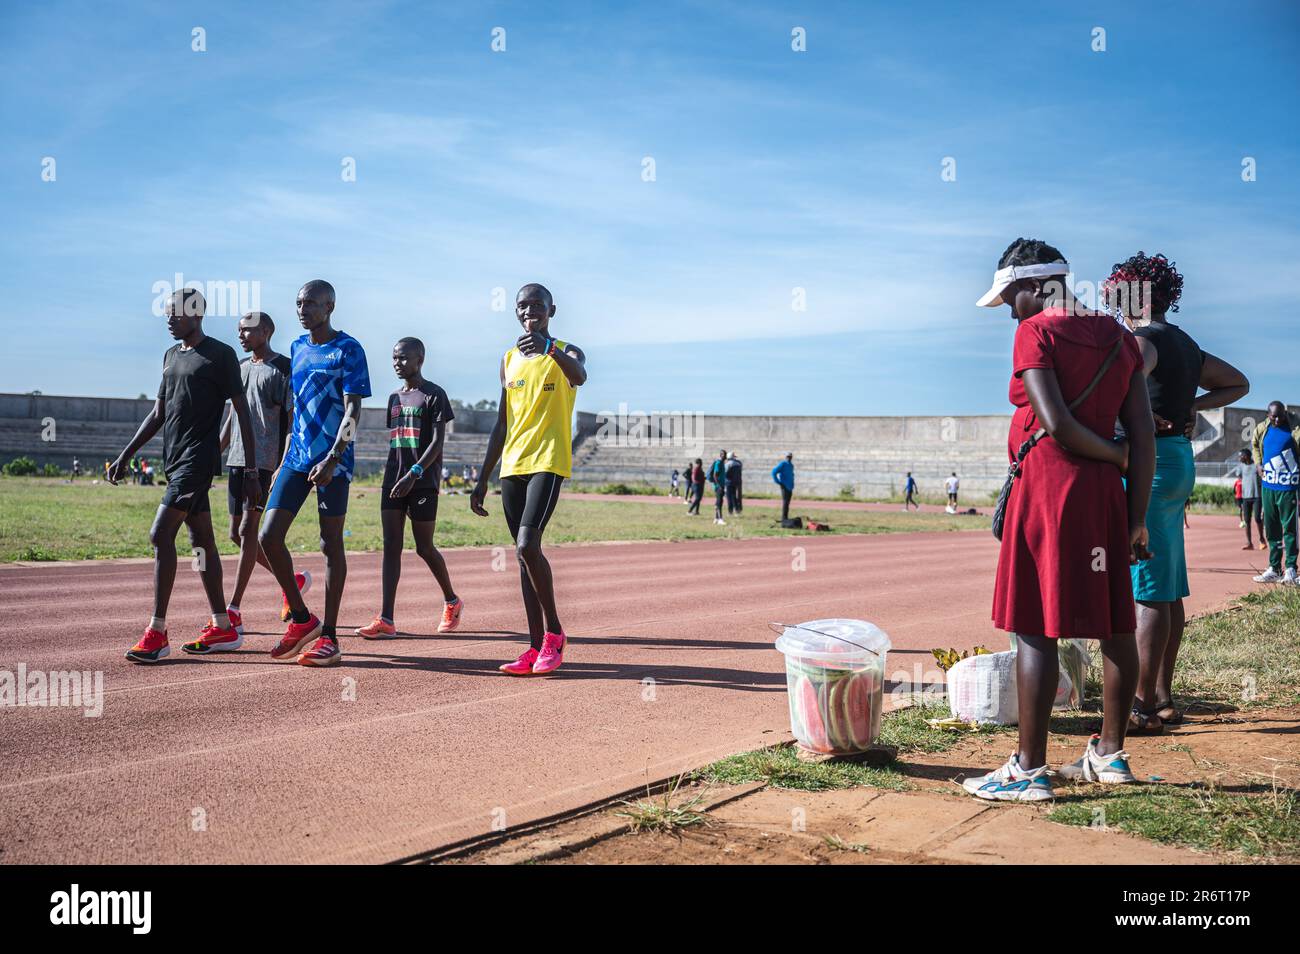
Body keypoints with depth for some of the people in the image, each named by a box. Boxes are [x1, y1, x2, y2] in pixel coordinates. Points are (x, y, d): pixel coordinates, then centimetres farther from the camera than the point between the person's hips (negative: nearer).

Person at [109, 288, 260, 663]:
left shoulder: (221, 354, -6)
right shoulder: (171, 356, 18)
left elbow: (242, 412, -8)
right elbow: (158, 414, 22)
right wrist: (126, 455, 16)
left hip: (199, 459, -8)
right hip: (175, 460, 8)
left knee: (161, 535, -16)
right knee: (202, 541, 11)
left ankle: (157, 633, -13)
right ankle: (222, 627, 17)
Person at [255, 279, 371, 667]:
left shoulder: (348, 350, -6)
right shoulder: (297, 348, 15)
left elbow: (352, 410, -12)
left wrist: (331, 459, -22)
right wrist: (284, 463, 19)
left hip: (332, 461, -6)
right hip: (297, 459, 6)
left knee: (331, 544, 0)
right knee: (269, 537, -3)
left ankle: (329, 636, 8)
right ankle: (301, 620, 12)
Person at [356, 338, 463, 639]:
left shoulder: (434, 395, -3)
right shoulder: (394, 398, 18)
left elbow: (438, 441, -11)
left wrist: (414, 473, -21)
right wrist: (391, 477, 17)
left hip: (423, 482, -6)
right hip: (393, 482, 6)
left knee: (424, 547, 1)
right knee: (391, 545, -4)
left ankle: (452, 601, 25)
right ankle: (386, 620, -8)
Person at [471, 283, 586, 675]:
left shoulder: (566, 352, 1)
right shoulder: (509, 360, 17)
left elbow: (580, 376, -26)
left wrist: (549, 347, -44)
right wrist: (482, 478, 15)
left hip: (548, 462, -6)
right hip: (512, 466, 6)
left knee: (527, 545, -19)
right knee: (523, 553, 5)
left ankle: (554, 632, -3)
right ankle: (537, 645, 9)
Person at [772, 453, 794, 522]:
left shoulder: (791, 465, 16)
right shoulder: (782, 464, -8)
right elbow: (774, 472, -15)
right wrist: (778, 482, -13)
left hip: (790, 487, 8)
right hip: (784, 486, -8)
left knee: (787, 502, 7)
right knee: (785, 502, -13)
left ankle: (786, 517, 11)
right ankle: (783, 518, -14)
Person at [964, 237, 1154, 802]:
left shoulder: (1036, 332, -7)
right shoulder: (1118, 338, 13)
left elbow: (1056, 425, -18)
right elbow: (1143, 436, 7)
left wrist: (1118, 456, -2)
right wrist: (1136, 518, 8)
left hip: (1046, 489, -8)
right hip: (1104, 494, 8)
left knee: (1034, 629, -5)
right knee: (1114, 624, 12)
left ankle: (1029, 771, -3)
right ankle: (1110, 755, 24)